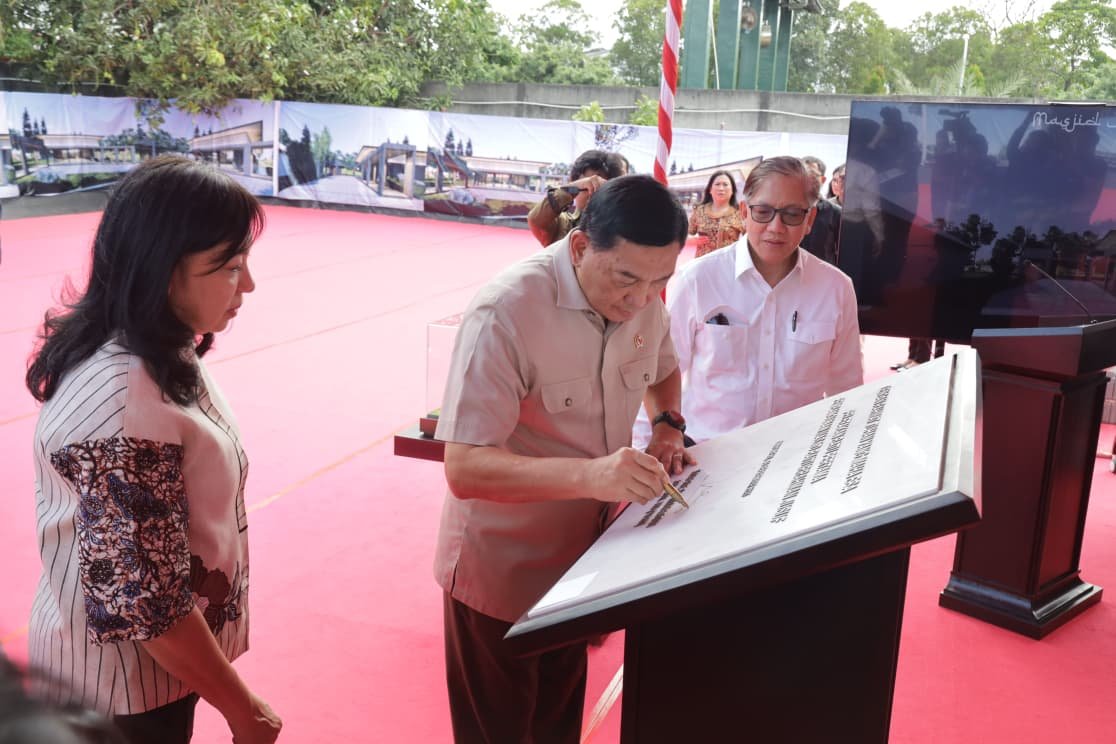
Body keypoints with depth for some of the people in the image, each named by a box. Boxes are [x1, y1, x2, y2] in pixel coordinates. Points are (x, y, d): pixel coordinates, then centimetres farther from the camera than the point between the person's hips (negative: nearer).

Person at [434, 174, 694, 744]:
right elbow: (464, 469, -32)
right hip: (502, 569, -6)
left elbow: (663, 371, 16)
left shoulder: (641, 298, -7)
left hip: (583, 555, 6)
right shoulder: (505, 313, -29)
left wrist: (667, 425, -5)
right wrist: (589, 474, -45)